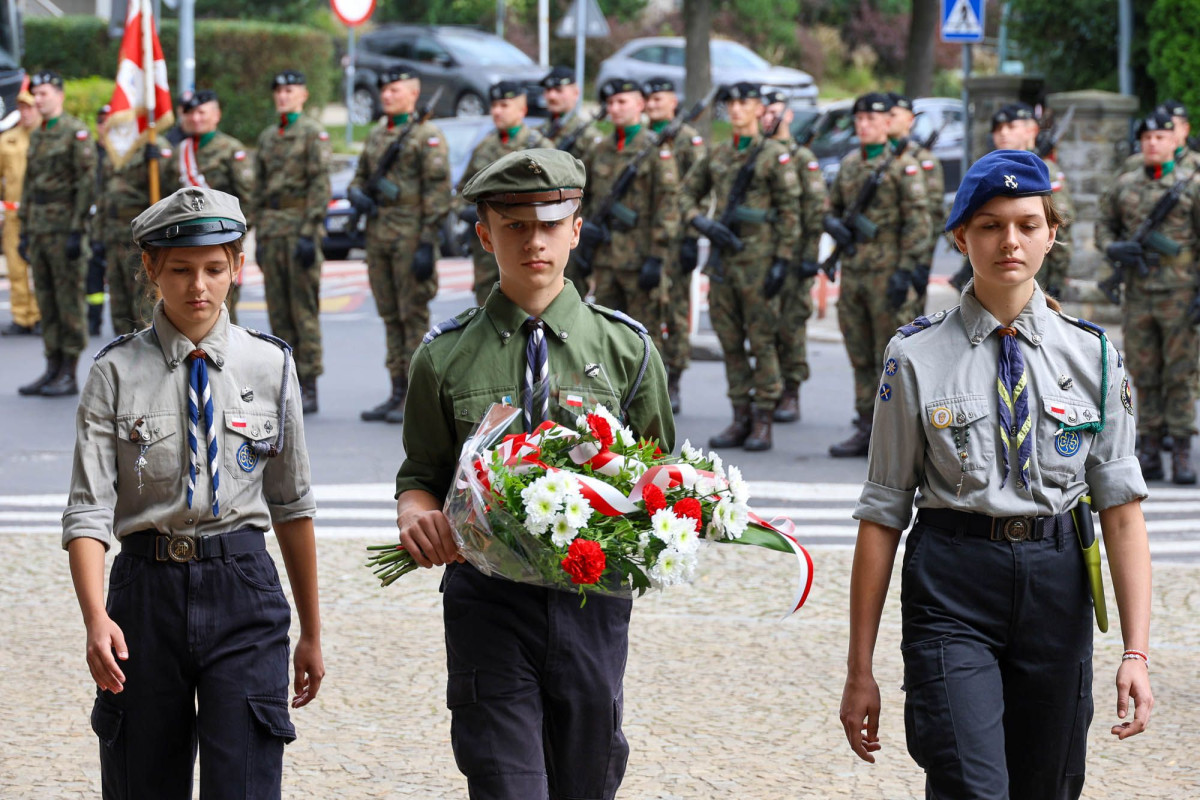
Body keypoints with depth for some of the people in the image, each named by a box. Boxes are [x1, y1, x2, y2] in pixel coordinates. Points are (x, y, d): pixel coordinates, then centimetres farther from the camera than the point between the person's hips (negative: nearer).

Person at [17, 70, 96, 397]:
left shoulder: (76, 132, -7)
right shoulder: (36, 136, 17)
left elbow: (86, 183, -13)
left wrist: (77, 230, -17)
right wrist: (24, 231, 17)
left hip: (64, 230, -8)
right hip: (39, 230, 8)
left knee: (70, 302, -4)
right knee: (46, 301, 9)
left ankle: (69, 375, -2)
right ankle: (52, 369, 13)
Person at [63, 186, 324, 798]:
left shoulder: (270, 365, 5)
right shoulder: (117, 373, -1)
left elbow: (292, 505, 11)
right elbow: (88, 511, -6)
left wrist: (311, 632, 15)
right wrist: (96, 618, -23)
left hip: (243, 591, 0)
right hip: (148, 591, 0)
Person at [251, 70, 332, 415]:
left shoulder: (314, 133, -3)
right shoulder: (267, 137, 17)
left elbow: (320, 185, -10)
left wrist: (309, 233, -16)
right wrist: (259, 236, 13)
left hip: (300, 229, -6)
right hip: (271, 231, 6)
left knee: (304, 310, -6)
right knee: (278, 312, 5)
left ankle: (309, 388, -4)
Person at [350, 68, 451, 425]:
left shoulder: (427, 136, -6)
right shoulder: (376, 136, 17)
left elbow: (438, 191, -12)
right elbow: (360, 178, 26)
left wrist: (427, 244, -17)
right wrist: (357, 194, 1)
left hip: (410, 236, -8)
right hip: (378, 235, 8)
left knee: (414, 316, -5)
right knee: (390, 316, 10)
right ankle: (398, 392, 16)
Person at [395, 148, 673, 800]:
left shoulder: (626, 347, 6)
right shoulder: (445, 355, 4)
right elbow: (421, 474, 13)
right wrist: (416, 512, -10)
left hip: (592, 594, 1)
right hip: (487, 594, -1)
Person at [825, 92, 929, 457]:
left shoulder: (903, 164, -5)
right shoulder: (849, 164, 15)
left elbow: (917, 220, -9)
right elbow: (831, 207, 24)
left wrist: (906, 269, -15)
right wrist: (834, 225, 0)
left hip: (886, 272, -7)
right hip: (852, 271, 7)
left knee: (890, 358, -4)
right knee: (860, 357, 10)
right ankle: (866, 429, 16)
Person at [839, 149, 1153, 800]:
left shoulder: (1092, 355, 5)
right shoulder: (918, 357, -1)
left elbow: (1122, 507, 1)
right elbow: (882, 513, 1)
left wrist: (1136, 652, -8)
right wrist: (859, 669, 1)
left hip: (1057, 582, 3)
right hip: (952, 582, -3)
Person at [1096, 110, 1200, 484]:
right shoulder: (1124, 186, 10)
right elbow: (1104, 226, 19)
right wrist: (1113, 249, -5)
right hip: (1138, 295, 3)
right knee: (1144, 376, 7)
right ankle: (1149, 450, 12)